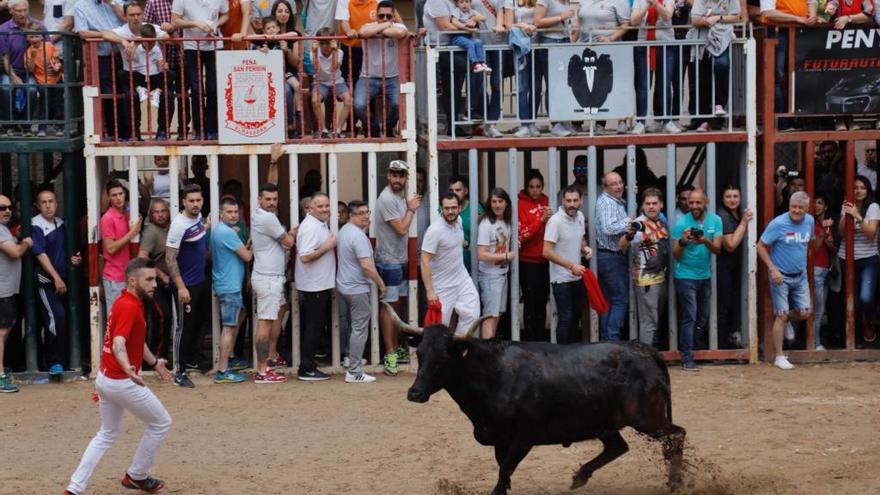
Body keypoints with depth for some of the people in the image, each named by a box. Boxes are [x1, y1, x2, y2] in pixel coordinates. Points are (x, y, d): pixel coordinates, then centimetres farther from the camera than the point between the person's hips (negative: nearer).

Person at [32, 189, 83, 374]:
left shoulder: (60, 223, 10)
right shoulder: (36, 226, -10)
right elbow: (40, 254, -15)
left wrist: (72, 259, 1)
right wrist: (56, 278, -19)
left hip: (62, 279, 7)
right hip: (46, 281, -7)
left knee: (59, 321, 8)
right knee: (57, 317, -17)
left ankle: (62, 360, 16)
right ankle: (56, 363, -11)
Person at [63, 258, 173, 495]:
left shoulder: (125, 302, 9)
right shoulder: (130, 307, -21)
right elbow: (118, 345, -36)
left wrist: (154, 362, 39)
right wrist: (128, 370, -54)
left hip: (105, 379, 10)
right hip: (122, 383, -10)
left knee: (107, 434, 19)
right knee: (161, 422, 10)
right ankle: (137, 476, 22)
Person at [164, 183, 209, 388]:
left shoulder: (198, 217, 2)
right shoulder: (179, 225, -22)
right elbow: (170, 259, -23)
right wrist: (180, 287, -25)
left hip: (202, 281, 8)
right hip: (186, 285, -8)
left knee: (199, 322, 20)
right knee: (184, 327, -3)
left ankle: (192, 360, 36)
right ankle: (179, 372, 4)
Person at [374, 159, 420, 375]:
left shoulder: (401, 196, 9)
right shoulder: (386, 199, -20)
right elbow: (401, 229, -19)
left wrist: (411, 208, 4)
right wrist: (411, 209, -9)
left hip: (400, 259, 9)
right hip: (388, 260, -9)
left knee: (396, 304, 15)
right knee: (388, 305, -6)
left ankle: (396, 348, 23)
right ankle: (390, 353, -4)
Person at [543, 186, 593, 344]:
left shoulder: (580, 216, 3)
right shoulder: (555, 221, -19)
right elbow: (547, 252, -22)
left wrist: (585, 248, -2)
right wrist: (571, 266, -24)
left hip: (577, 277, 7)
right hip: (562, 279, -7)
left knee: (576, 315, 17)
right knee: (565, 318, -5)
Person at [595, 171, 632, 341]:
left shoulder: (616, 201, 16)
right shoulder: (607, 202, -16)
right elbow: (608, 228, -29)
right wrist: (629, 222, -17)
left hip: (604, 256, 10)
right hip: (613, 257, -10)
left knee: (607, 299, 12)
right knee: (620, 299, -6)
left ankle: (605, 338, 16)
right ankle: (613, 339, -8)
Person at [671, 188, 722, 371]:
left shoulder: (715, 220, -2)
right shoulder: (681, 223, -10)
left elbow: (717, 249, -9)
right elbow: (676, 255, -9)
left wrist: (705, 241, -30)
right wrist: (682, 241, -30)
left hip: (705, 275, 5)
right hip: (685, 276, -5)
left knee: (702, 318, 14)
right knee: (689, 318, -10)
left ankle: (688, 346, 33)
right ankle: (687, 359, -8)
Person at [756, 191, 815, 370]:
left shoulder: (809, 221, -1)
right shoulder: (778, 224, -18)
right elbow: (761, 246, -13)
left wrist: (802, 262, 10)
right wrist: (773, 269, -19)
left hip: (800, 275, 5)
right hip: (781, 276, -5)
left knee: (805, 312, 3)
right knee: (782, 315, -3)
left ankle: (785, 319, 35)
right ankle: (779, 357, 4)